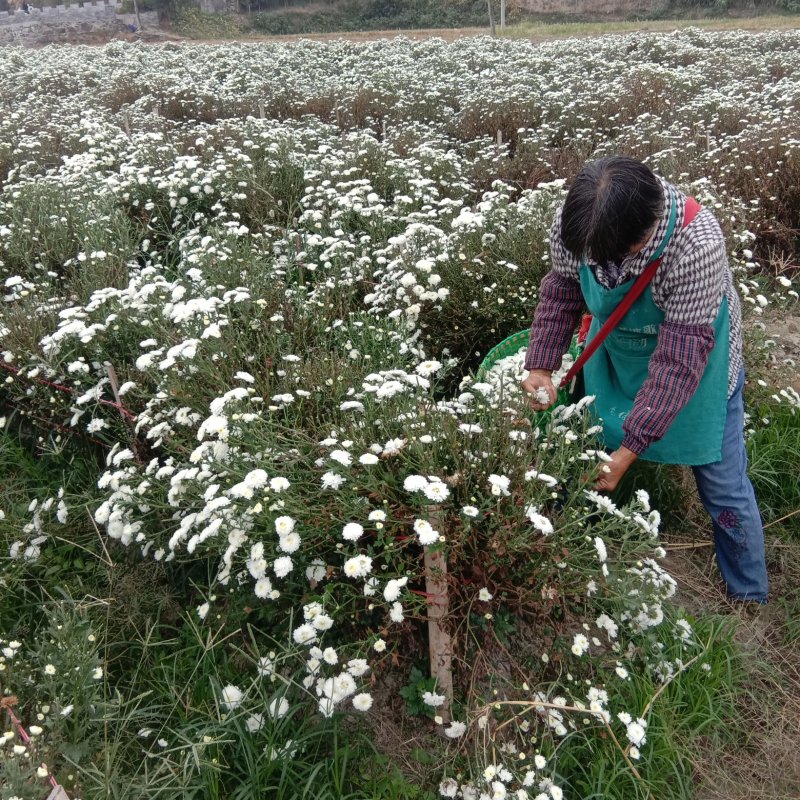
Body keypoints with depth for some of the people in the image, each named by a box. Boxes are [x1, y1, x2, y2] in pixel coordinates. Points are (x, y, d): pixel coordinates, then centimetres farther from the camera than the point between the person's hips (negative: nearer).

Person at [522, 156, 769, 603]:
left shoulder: (696, 246, -38)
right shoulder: (574, 221, -24)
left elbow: (679, 361, -33)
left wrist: (630, 450, -31)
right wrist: (541, 366, -12)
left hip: (694, 359, -4)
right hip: (614, 353, 4)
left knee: (723, 488, 4)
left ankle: (750, 598, 28)